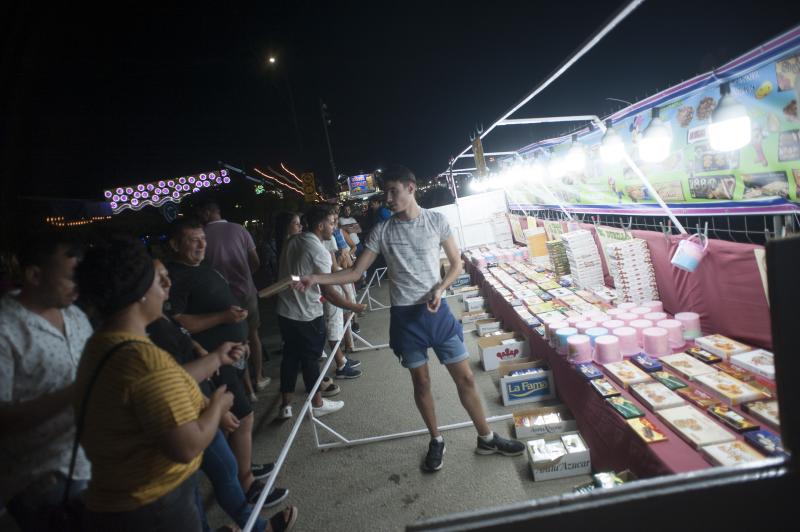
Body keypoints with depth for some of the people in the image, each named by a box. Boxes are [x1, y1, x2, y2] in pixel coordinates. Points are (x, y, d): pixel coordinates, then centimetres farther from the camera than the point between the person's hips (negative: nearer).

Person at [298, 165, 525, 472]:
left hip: (437, 311, 0)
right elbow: (356, 272, -1)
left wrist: (439, 289, -14)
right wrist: (317, 278, -15)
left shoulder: (435, 221, -3)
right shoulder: (382, 230, -2)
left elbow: (456, 264, 4)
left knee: (465, 377, 6)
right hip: (405, 316, 1)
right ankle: (436, 441, 33)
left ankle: (486, 438, 26)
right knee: (421, 382, 12)